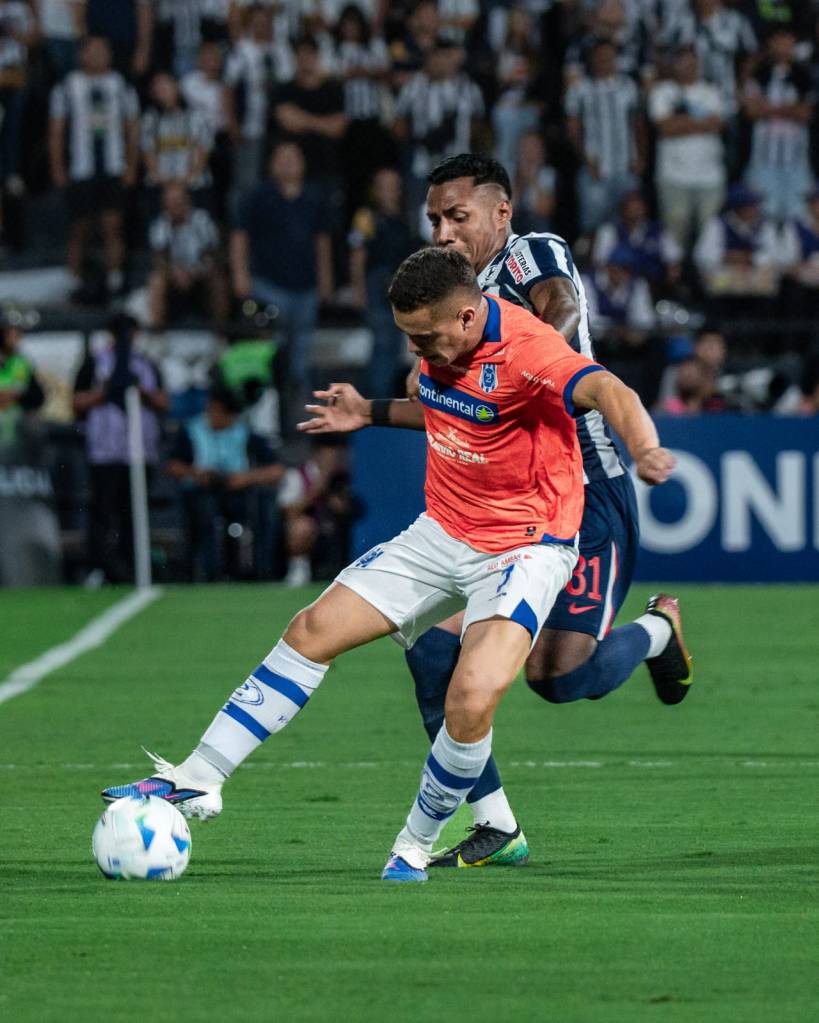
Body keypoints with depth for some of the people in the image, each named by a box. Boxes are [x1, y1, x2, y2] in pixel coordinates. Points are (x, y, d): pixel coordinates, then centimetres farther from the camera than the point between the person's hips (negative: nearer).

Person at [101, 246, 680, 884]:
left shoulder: (526, 349, -26)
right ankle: (197, 781, 10)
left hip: (525, 548, -8)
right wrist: (370, 415, 25)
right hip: (442, 534, 8)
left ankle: (416, 848, -2)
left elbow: (607, 392, -45)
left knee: (473, 697, -26)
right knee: (315, 630, 4)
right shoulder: (440, 341, -1)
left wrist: (644, 449, -64)